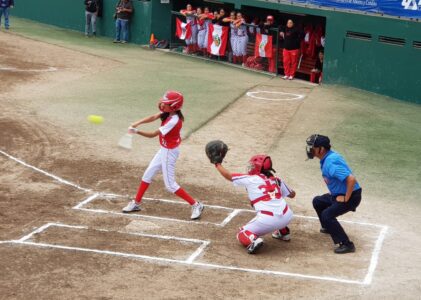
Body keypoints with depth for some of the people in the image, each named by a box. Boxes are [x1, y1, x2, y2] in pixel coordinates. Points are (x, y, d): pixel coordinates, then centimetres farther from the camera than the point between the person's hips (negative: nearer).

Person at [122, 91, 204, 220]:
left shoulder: (173, 121, -30)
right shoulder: (169, 113, -4)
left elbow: (153, 134, -26)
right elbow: (153, 117, -10)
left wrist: (136, 131, -22)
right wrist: (138, 123, -26)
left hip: (169, 152, -9)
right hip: (164, 150, 9)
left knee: (170, 185, -3)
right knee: (147, 175, 16)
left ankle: (196, 205, 4)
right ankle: (136, 203, 29)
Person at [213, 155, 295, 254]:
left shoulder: (250, 179, 5)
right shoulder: (276, 180, 16)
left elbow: (228, 175, 14)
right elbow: (292, 194, 27)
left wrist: (217, 164, 30)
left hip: (267, 220, -5)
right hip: (287, 217, 5)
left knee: (242, 235, 16)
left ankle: (254, 240, -14)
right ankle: (283, 232, 37)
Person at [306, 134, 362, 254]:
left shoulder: (330, 162, -28)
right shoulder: (328, 156, 3)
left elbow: (351, 179, -35)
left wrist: (346, 198, -26)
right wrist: (333, 191, 18)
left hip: (351, 196, -10)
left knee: (327, 215, -22)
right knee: (317, 201, 21)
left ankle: (347, 244, -18)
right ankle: (329, 227, 39)